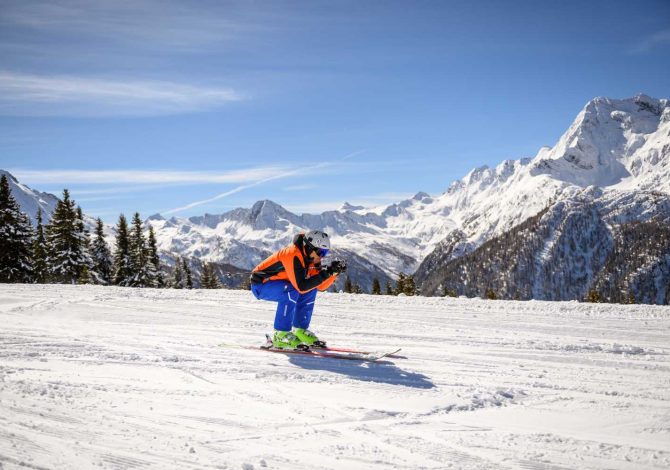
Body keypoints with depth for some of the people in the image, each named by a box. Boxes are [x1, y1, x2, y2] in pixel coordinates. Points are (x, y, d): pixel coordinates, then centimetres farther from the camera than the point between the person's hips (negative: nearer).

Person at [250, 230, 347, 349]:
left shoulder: (310, 258, -2)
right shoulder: (293, 255, -29)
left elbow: (320, 286, -1)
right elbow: (301, 287, -36)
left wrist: (334, 272, -15)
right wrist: (326, 272, -36)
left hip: (275, 282, 9)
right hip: (260, 284, -9)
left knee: (311, 289, 2)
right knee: (291, 291, -32)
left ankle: (300, 330, 6)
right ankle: (281, 336, -24)